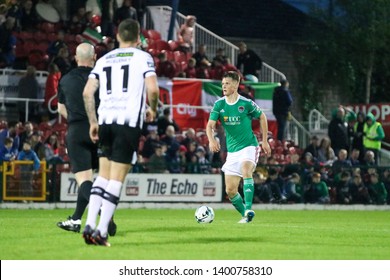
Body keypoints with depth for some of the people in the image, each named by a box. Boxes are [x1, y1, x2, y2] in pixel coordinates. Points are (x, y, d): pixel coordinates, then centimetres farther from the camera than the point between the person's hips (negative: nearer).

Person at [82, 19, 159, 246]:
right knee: (116, 179, -4)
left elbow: (87, 92, 7)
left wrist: (93, 122, 14)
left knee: (103, 175, 15)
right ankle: (101, 231, -9)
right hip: (129, 121, -4)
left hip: (105, 120, 4)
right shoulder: (143, 57, 3)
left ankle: (90, 225, 5)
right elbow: (152, 89, -11)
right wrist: (152, 109, 8)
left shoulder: (104, 60, 15)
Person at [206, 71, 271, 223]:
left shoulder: (246, 103, -8)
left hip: (249, 146, -4)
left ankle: (248, 210, -38)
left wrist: (265, 141, 7)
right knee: (230, 190, 2)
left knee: (246, 171, -34)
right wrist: (211, 140, -32)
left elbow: (262, 117, 7)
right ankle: (245, 215, 22)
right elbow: (210, 125, -10)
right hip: (232, 150, 4)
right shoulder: (219, 104, -2)